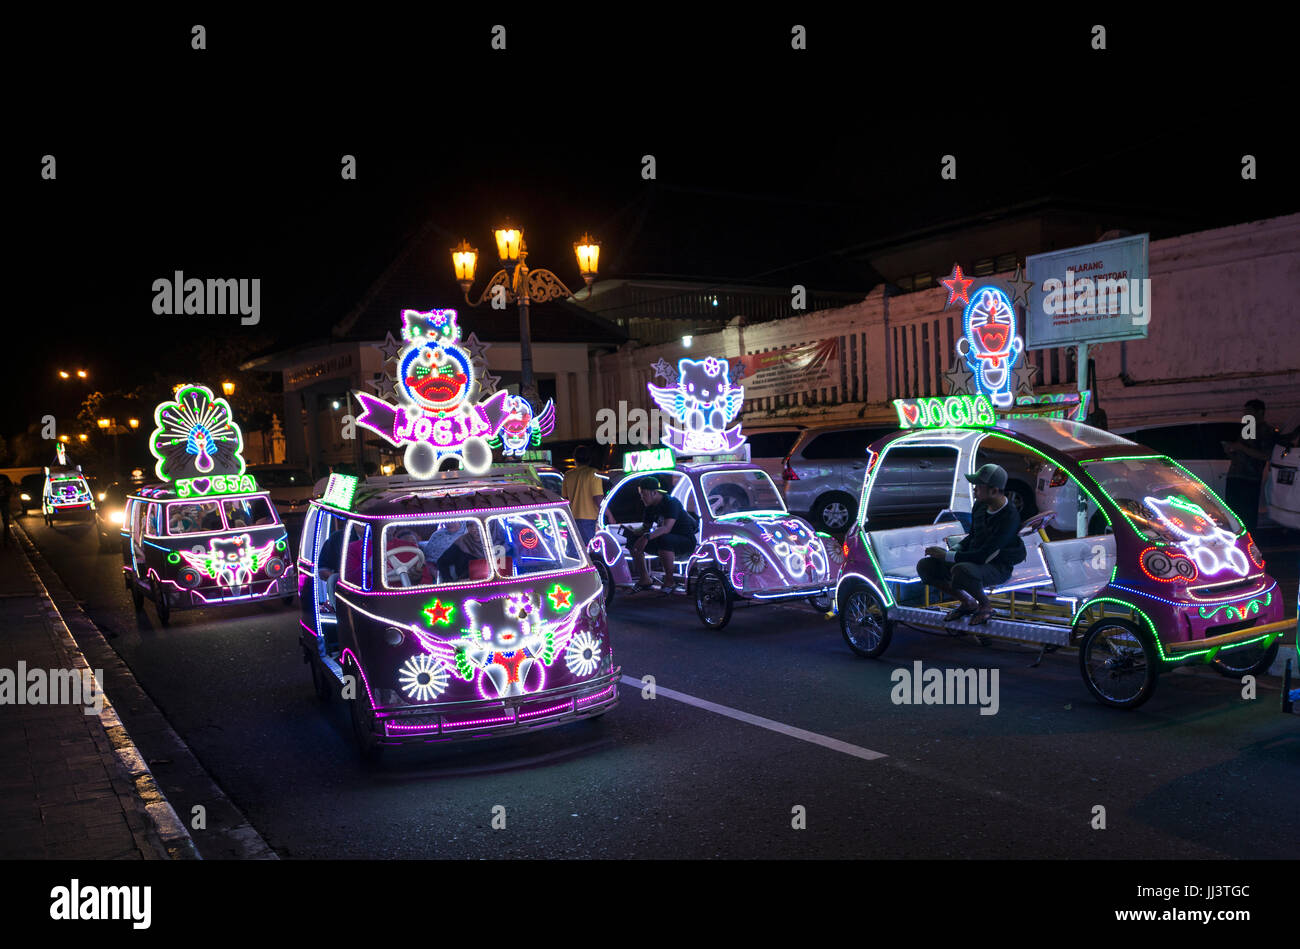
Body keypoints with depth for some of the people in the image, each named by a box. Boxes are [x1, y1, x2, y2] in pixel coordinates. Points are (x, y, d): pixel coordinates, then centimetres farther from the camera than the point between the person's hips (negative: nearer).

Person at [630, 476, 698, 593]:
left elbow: (667, 528, -36)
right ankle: (644, 579, 4)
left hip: (685, 540, -8)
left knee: (664, 540, -40)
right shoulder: (651, 507, 5)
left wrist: (647, 537, -49)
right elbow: (646, 527, 10)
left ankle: (670, 581, -25)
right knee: (635, 541, -5)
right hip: (664, 539, 8)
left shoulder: (671, 502, -22)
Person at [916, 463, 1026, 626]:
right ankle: (967, 603, 10)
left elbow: (983, 555, -27)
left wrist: (947, 556, -23)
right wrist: (954, 549, -2)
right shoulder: (980, 505, 0)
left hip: (997, 568, -8)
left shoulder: (1009, 519, -25)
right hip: (972, 560, 8)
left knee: (961, 570, -40)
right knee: (925, 566, -7)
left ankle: (985, 605, -7)